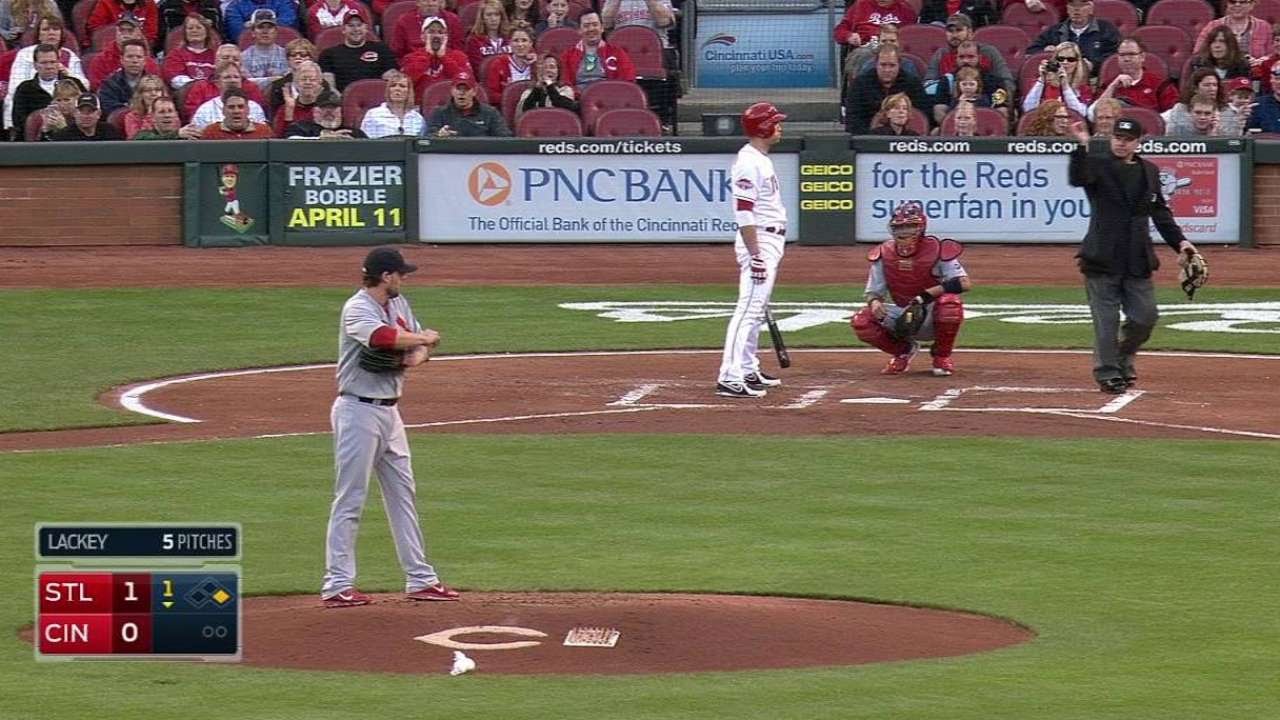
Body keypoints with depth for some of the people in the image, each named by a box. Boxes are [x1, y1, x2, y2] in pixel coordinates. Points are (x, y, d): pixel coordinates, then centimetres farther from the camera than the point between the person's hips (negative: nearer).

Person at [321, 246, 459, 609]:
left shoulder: (398, 304, 11)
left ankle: (419, 579, 19)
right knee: (350, 499, -7)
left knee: (403, 494, 12)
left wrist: (418, 355, -10)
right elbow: (384, 337, -34)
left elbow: (423, 344, 15)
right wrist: (425, 338, -17)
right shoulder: (357, 309, -16)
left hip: (389, 412, 9)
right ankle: (337, 585, -6)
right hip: (359, 411, -9)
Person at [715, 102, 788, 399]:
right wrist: (755, 255, -26)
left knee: (756, 310, 17)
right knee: (749, 308, -15)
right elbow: (744, 212, -22)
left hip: (771, 240, 11)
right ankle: (730, 378, -20)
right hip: (758, 241, -11)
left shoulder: (761, 159, 16)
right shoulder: (749, 162, -16)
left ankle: (749, 371, 25)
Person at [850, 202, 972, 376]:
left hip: (932, 318, -3)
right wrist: (874, 302, -27)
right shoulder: (884, 254, -5)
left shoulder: (937, 251, -16)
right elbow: (872, 291, 0)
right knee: (860, 322, -21)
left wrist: (927, 295, -34)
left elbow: (964, 283, -26)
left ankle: (941, 356, -8)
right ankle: (903, 350, 8)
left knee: (949, 302, -37)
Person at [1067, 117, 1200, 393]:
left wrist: (1179, 240, 11)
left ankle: (1123, 358, 28)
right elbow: (1077, 178, -23)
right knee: (1106, 319, -3)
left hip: (1138, 261, 4)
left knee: (1145, 316, 4)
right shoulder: (1097, 164, -1)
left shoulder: (1149, 171, 13)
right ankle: (1107, 373, 6)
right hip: (1103, 259, -4)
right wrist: (1082, 146, -35)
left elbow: (1160, 212, 20)